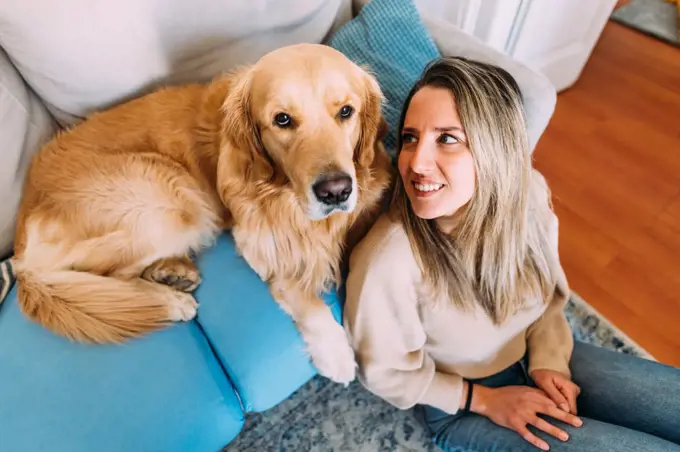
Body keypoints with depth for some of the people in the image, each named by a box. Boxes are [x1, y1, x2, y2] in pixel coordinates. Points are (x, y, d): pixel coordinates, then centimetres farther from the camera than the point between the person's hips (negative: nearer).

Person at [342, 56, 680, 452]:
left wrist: (548, 359, -12)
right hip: (462, 406, -4)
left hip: (535, 358, 5)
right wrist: (484, 400, -13)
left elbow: (548, 291, 1)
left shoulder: (527, 193, -21)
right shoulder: (388, 261, -36)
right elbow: (384, 372, -16)